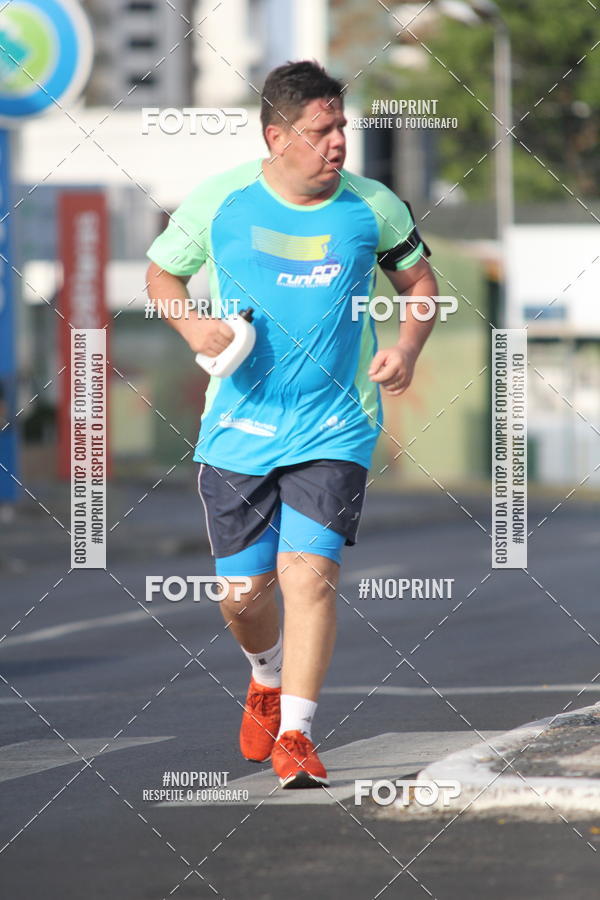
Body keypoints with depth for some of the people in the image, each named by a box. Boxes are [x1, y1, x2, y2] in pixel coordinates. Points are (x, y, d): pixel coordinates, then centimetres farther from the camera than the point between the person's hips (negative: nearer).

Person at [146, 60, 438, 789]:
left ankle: (295, 734, -8)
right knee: (242, 590, 6)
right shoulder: (216, 202, -4)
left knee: (309, 571, -16)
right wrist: (192, 325, -9)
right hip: (239, 426, 1)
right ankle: (267, 677, 39)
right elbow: (161, 272, 11)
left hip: (335, 427, -1)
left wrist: (408, 347, -5)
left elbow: (419, 280, 13)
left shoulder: (374, 208, -2)